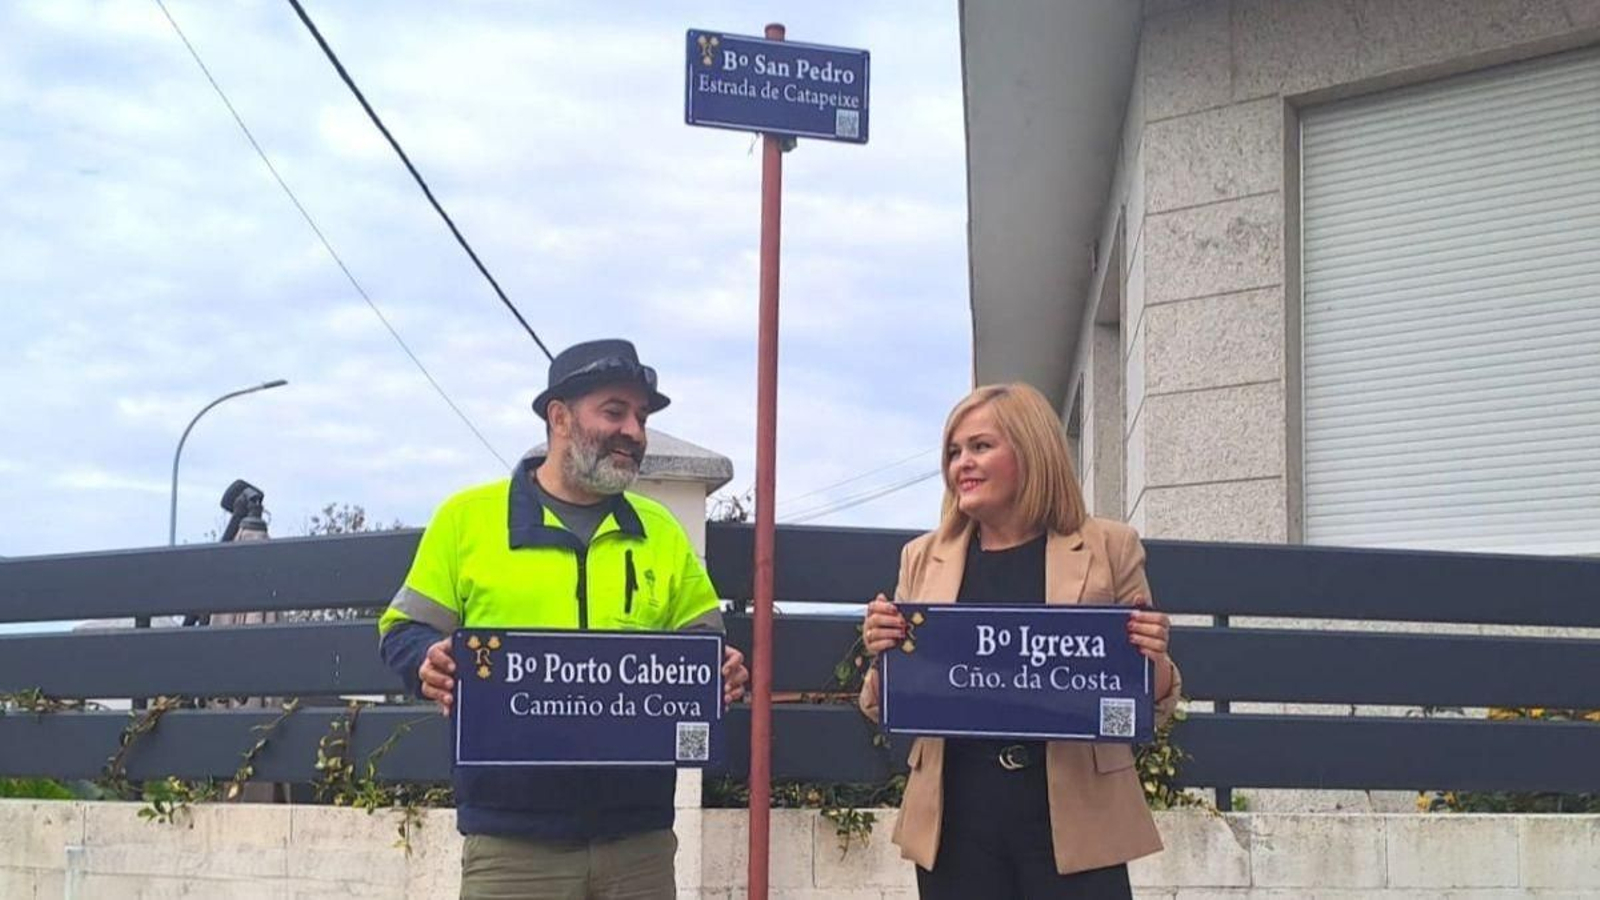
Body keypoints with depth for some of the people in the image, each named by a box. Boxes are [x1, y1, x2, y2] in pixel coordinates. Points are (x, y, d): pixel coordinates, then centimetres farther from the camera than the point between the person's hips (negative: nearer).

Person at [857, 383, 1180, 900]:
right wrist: (881, 652, -7)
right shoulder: (924, 558, 10)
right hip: (957, 825, 2)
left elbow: (1151, 709, 9)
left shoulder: (1108, 549, 5)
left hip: (1074, 818, -2)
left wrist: (1153, 659, -13)